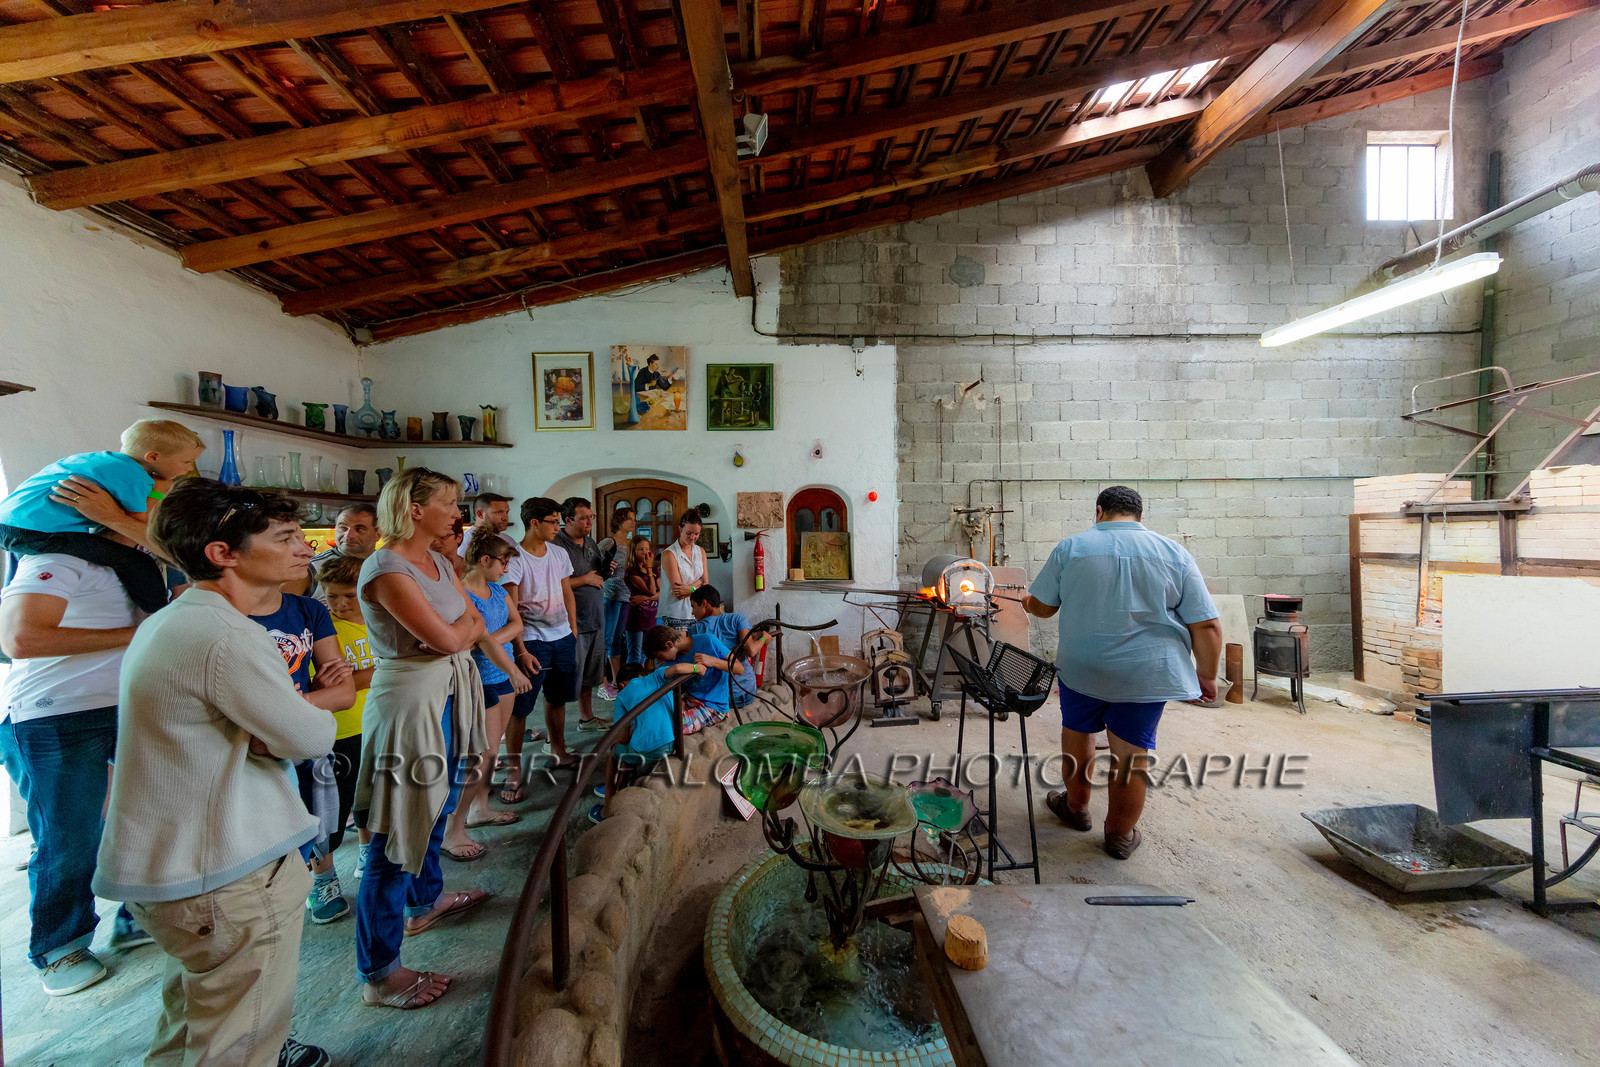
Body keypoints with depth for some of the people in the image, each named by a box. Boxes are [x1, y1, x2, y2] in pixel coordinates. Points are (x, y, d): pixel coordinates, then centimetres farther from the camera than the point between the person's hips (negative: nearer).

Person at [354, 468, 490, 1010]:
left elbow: (475, 625, 9)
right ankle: (379, 974, 16)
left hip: (448, 696, 9)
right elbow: (446, 638, -21)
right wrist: (463, 624, -2)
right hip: (409, 699, -9)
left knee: (436, 807, 25)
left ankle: (425, 901, 48)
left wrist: (455, 630, -9)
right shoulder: (385, 568, -19)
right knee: (398, 834, 1)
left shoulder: (439, 562, 8)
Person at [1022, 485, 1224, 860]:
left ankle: (1076, 807, 38)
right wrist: (1206, 675, 8)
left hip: (1082, 667, 0)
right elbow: (1206, 626, -3)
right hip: (1148, 674, 1)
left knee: (1078, 731, 21)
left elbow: (1042, 606, 3)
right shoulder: (1175, 554, -1)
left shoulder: (1070, 548, -3)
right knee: (1132, 752, 11)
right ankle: (1120, 835, 26)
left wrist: (1027, 602, 25)